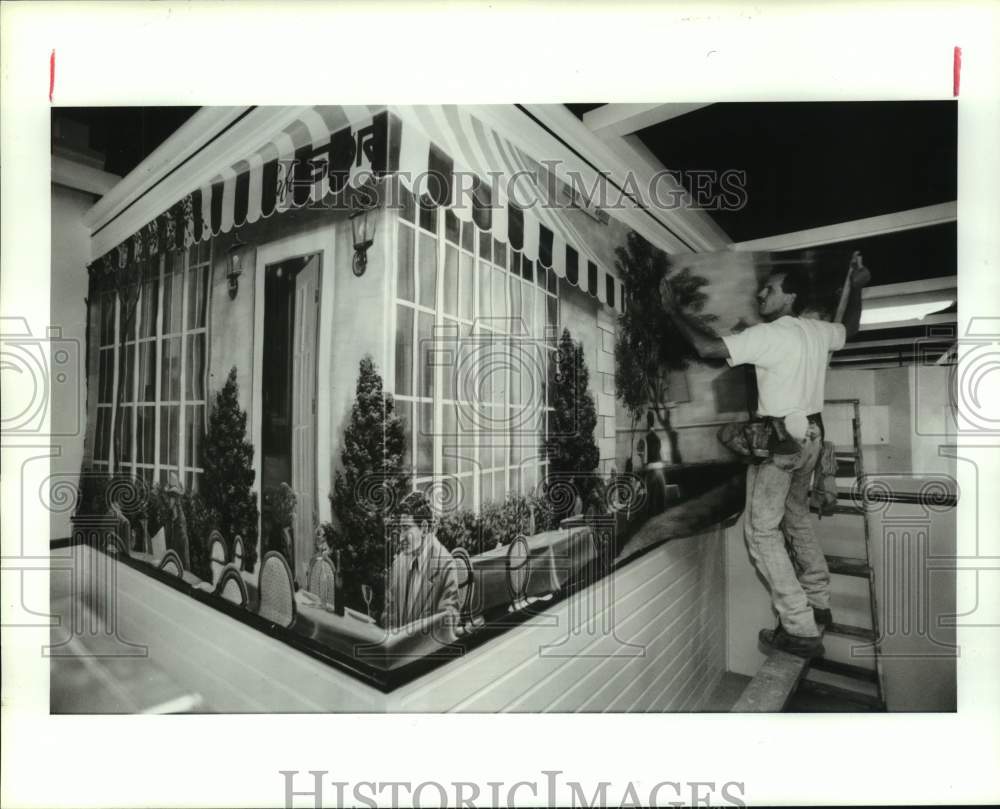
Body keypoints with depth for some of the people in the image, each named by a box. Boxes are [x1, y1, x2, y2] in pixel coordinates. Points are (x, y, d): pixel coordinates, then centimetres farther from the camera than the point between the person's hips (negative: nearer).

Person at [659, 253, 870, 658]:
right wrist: (856, 287, 42)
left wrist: (673, 310, -15)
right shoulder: (819, 331, 7)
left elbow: (707, 347, -26)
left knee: (761, 528, -2)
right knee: (797, 518, 22)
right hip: (811, 434, 9)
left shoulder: (769, 335, -18)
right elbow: (850, 328, 31)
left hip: (781, 439, -9)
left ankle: (801, 630, -2)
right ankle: (819, 605, 33)